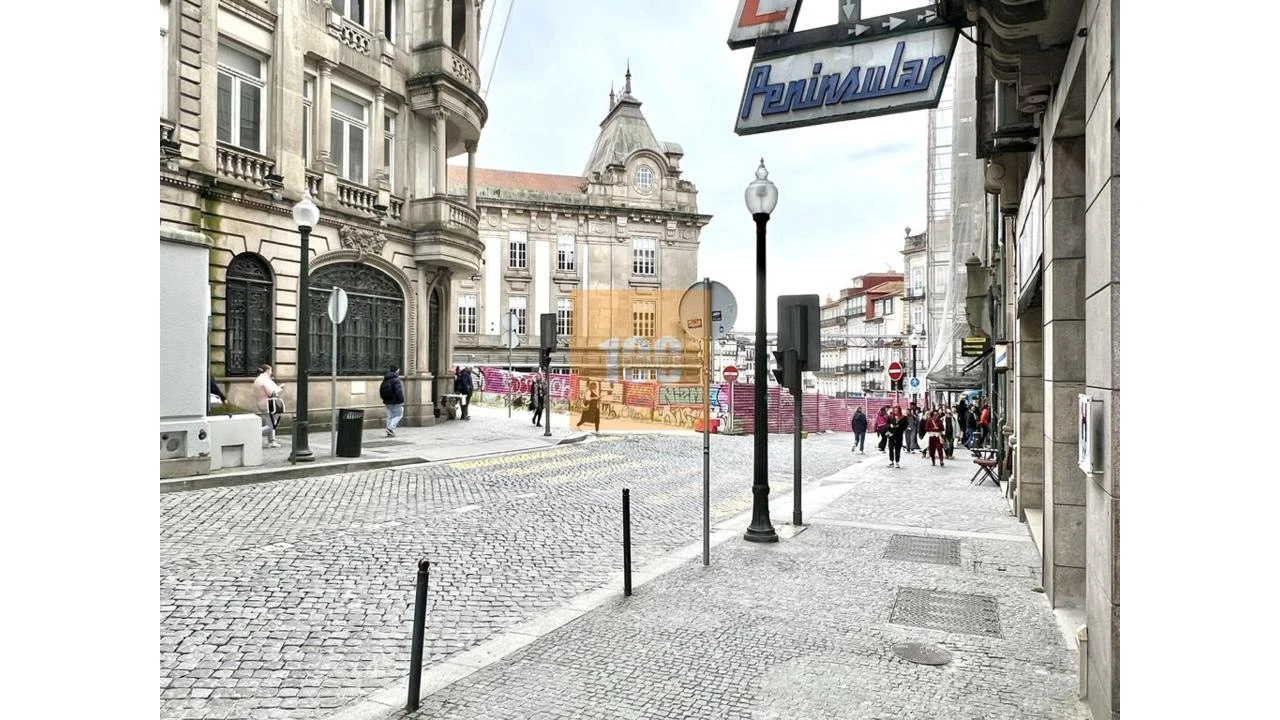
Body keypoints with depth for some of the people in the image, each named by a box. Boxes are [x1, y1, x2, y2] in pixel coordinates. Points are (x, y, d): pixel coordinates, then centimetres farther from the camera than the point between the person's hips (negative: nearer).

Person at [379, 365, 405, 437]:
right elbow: (399, 392, -20)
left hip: (387, 401, 8)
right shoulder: (396, 379, -16)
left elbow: (381, 390, 17)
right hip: (396, 401, -8)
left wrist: (385, 398, 23)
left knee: (389, 416, 12)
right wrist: (402, 401, -15)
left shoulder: (385, 380, 11)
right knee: (399, 415, 3)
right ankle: (391, 428, -12)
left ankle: (390, 432, 13)